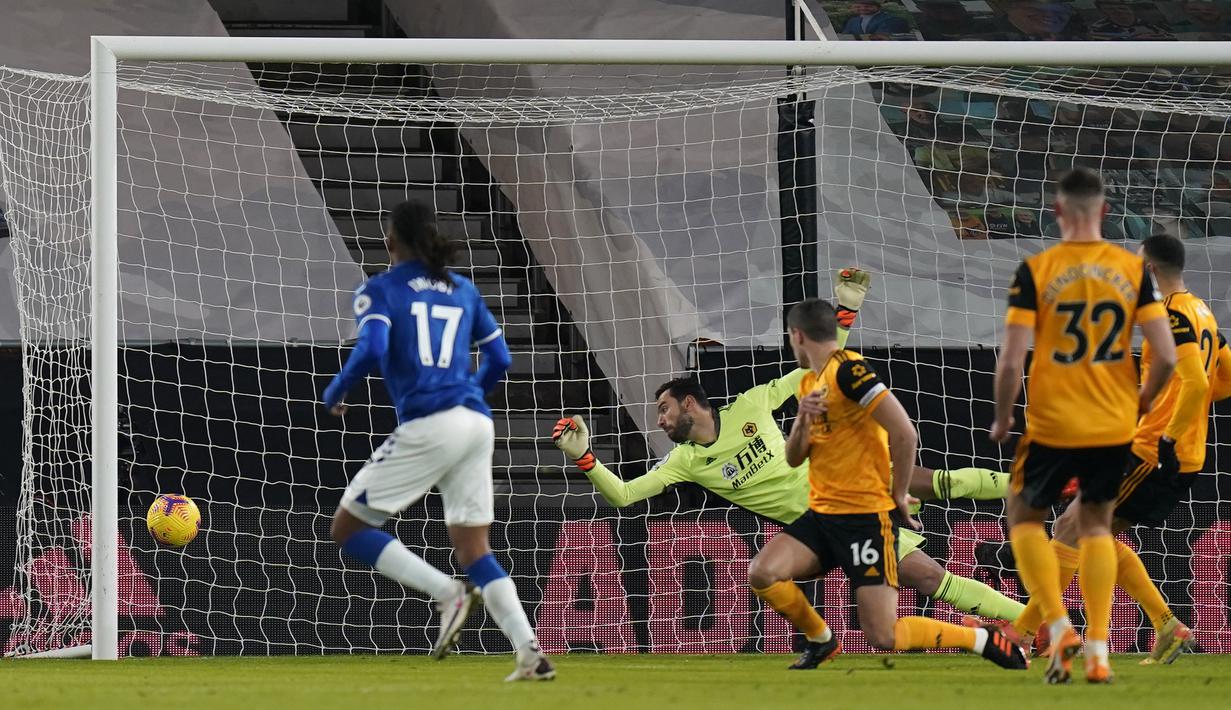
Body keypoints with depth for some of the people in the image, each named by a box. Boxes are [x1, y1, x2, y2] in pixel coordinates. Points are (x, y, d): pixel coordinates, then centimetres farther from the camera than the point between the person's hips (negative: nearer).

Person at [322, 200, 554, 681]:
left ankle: (447, 593, -12)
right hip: (476, 423, 6)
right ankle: (531, 654, -3)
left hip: (427, 426, -6)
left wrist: (334, 393, 1)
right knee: (473, 548, 12)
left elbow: (371, 350, -16)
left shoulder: (379, 291, 0)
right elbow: (499, 359, 19)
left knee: (348, 529, 4)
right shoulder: (463, 290, 17)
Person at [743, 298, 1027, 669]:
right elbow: (794, 458, 16)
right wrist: (803, 421, -4)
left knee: (884, 636, -14)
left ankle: (985, 640, 4)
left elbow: (904, 433, -21)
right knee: (761, 573, -13)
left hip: (866, 518, -8)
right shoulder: (809, 382, 14)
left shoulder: (848, 370, -15)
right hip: (822, 514, 8)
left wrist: (899, 495, -10)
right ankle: (821, 641, 12)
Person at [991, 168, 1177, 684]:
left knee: (1025, 516, 18)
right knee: (1096, 524, 20)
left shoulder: (1035, 271, -10)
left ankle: (1058, 627, 0)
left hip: (1052, 426, -3)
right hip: (1115, 427, 3)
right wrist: (1142, 401, 13)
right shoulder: (1133, 269, -3)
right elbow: (1166, 355, -6)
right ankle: (1097, 650, 11)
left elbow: (1012, 360, -14)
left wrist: (1002, 419, 3)